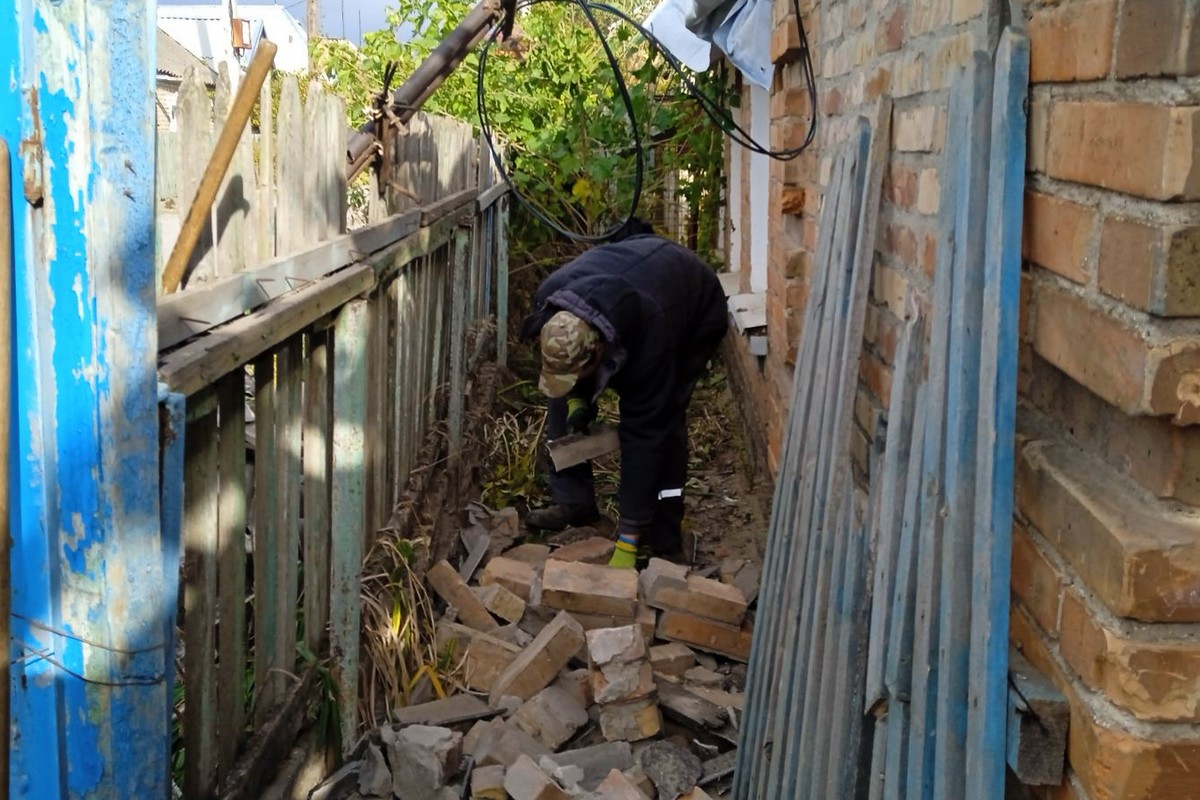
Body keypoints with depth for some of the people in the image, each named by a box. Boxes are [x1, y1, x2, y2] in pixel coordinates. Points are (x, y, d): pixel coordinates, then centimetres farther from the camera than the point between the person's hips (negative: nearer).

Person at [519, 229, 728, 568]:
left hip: (696, 313, -6)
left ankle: (663, 541, -10)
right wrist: (575, 399, -23)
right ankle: (573, 502, 3)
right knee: (562, 391, -7)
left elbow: (644, 434, -41)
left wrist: (627, 542, -38)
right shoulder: (549, 300, -32)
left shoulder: (648, 334, -46)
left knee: (661, 417, -21)